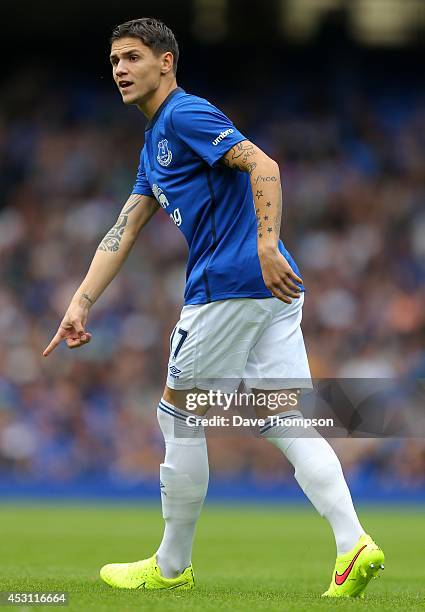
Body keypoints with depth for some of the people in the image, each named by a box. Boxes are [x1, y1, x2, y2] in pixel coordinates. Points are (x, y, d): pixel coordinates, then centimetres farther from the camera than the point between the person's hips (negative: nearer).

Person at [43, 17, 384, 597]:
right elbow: (123, 232, 21)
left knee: (178, 414, 4)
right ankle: (353, 544, -12)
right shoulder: (155, 143, 24)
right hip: (274, 291, 9)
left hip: (230, 284, -9)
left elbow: (263, 166, -19)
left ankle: (172, 565, 14)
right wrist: (80, 304, 14)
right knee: (282, 420, 3)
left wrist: (266, 246, -30)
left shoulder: (186, 114, -6)